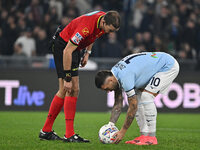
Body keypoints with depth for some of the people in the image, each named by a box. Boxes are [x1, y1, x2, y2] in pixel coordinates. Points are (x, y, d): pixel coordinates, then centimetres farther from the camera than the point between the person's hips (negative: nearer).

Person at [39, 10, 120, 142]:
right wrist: (67, 79, -27)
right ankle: (69, 135, -15)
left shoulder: (104, 19, -9)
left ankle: (46, 131, 14)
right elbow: (67, 51, -30)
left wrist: (88, 52, 9)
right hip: (62, 46, -9)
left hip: (75, 48, 9)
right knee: (72, 89, -14)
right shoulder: (86, 27, -34)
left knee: (65, 91, 8)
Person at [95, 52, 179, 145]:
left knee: (146, 96, -21)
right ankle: (144, 135, 4)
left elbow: (133, 107, -25)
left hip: (169, 66, -10)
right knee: (137, 99, 3)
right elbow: (117, 105, 6)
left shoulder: (125, 78, -30)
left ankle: (151, 137, -15)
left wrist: (123, 131, -19)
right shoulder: (115, 72, -1)